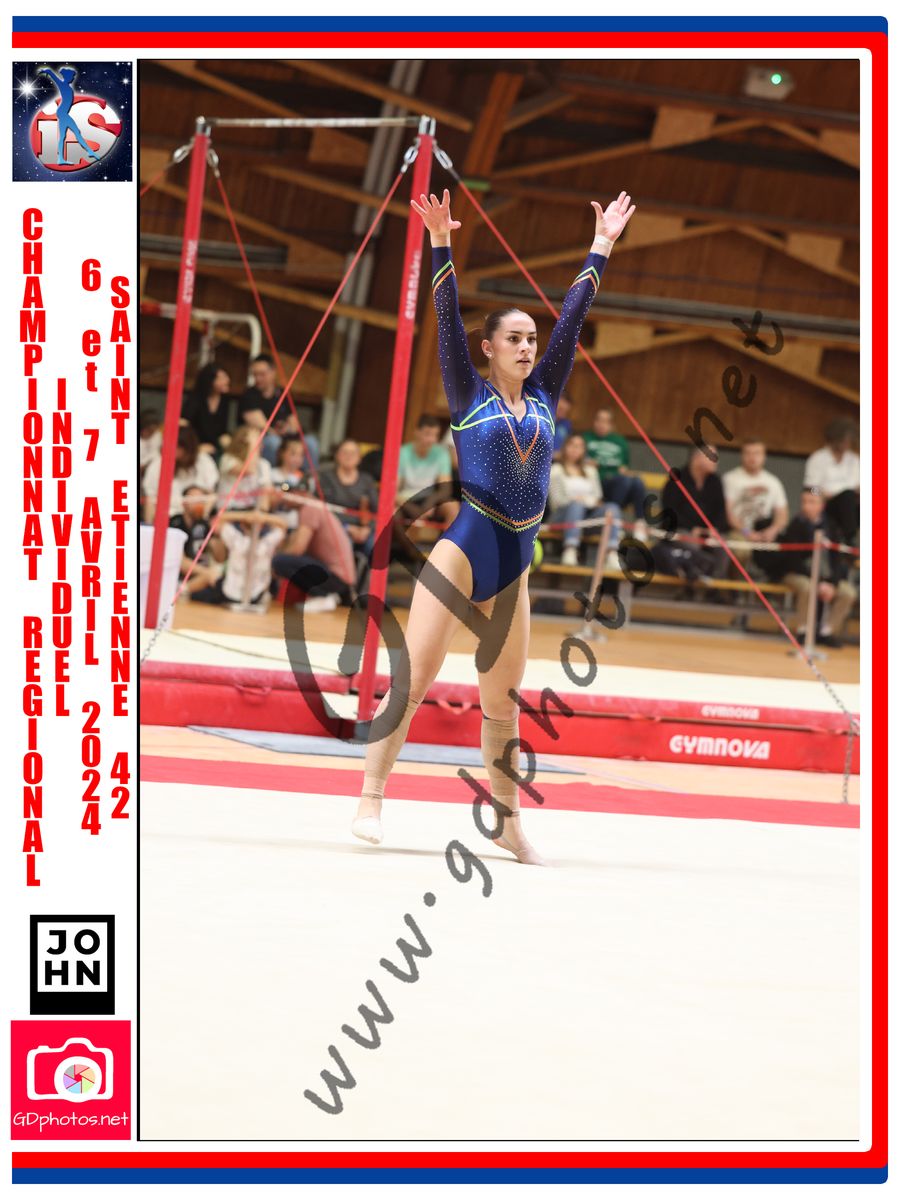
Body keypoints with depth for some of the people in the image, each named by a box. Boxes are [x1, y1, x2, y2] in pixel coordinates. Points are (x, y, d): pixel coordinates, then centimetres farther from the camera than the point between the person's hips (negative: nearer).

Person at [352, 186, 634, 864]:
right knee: (412, 680, -10)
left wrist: (602, 248, 14)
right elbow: (448, 322, -7)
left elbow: (573, 318, 12)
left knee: (503, 698, 11)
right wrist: (441, 247, -16)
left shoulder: (544, 396, 12)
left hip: (514, 565, 5)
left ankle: (508, 821, 17)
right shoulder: (469, 395, 2)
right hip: (461, 551, -5)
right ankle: (371, 802, -9)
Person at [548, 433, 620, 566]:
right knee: (576, 505, -38)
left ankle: (612, 554, -48)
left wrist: (593, 501, -7)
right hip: (563, 514, -4)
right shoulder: (556, 470, 14)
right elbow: (556, 500, -1)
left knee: (612, 508, -26)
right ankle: (570, 553, -58)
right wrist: (575, 500, -15)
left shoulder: (589, 470, 28)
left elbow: (597, 496, 15)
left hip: (588, 514, 4)